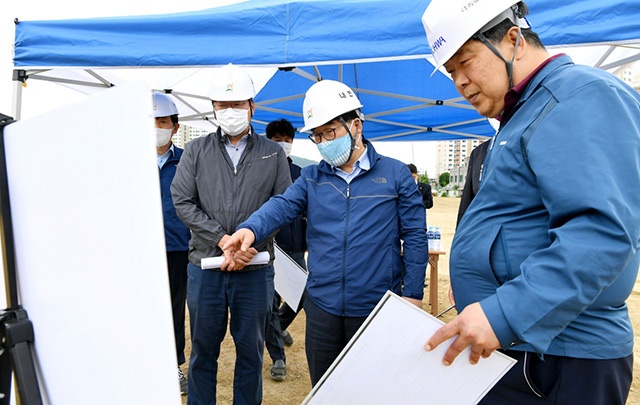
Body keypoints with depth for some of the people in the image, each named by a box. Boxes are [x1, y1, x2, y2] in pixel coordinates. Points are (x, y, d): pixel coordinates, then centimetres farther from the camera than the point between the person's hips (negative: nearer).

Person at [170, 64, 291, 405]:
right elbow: (183, 203, -1)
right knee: (203, 350, 13)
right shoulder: (196, 151, 7)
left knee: (251, 351, 12)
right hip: (205, 265, 1)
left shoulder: (272, 154, 6)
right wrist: (224, 240, -13)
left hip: (255, 269, 0)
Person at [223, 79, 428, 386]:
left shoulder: (395, 174, -2)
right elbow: (282, 205, -11)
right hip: (322, 306, 3)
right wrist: (251, 229, -32)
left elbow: (415, 237, -2)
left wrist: (413, 293, -6)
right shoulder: (311, 178, 6)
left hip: (377, 307, -2)